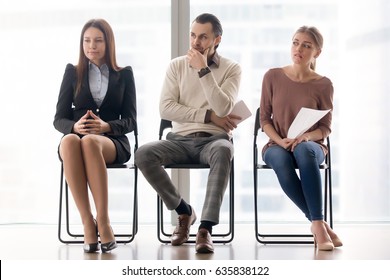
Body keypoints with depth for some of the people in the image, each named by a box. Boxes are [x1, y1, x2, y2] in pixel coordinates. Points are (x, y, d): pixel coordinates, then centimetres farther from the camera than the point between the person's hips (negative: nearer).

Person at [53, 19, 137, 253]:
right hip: (76, 137, 1)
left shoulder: (124, 74, 14)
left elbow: (130, 121, 7)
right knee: (69, 141, -39)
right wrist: (75, 126, -15)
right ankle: (88, 223, -40)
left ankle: (103, 222, -38)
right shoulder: (73, 73, 15)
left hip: (113, 141, -1)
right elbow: (59, 119, 10)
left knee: (89, 142, -40)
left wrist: (106, 126, -15)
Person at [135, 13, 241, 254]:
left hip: (213, 140, -2)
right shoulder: (177, 65, 8)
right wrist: (209, 116, -10)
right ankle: (184, 211, -6)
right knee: (143, 153, -27)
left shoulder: (231, 69, 2)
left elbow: (223, 109, -14)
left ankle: (206, 228, -40)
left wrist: (203, 69, -15)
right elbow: (166, 108, -4)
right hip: (181, 140, 3)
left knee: (223, 151, -39)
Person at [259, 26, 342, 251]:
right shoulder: (273, 77, 1)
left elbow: (325, 128, 0)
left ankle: (317, 223, -39)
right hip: (276, 145, 1)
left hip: (311, 145, -1)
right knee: (281, 160, -38)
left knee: (303, 150, -40)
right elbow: (264, 118, 3)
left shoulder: (323, 85, -1)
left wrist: (306, 136, -21)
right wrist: (280, 141, -15)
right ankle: (320, 224, -31)